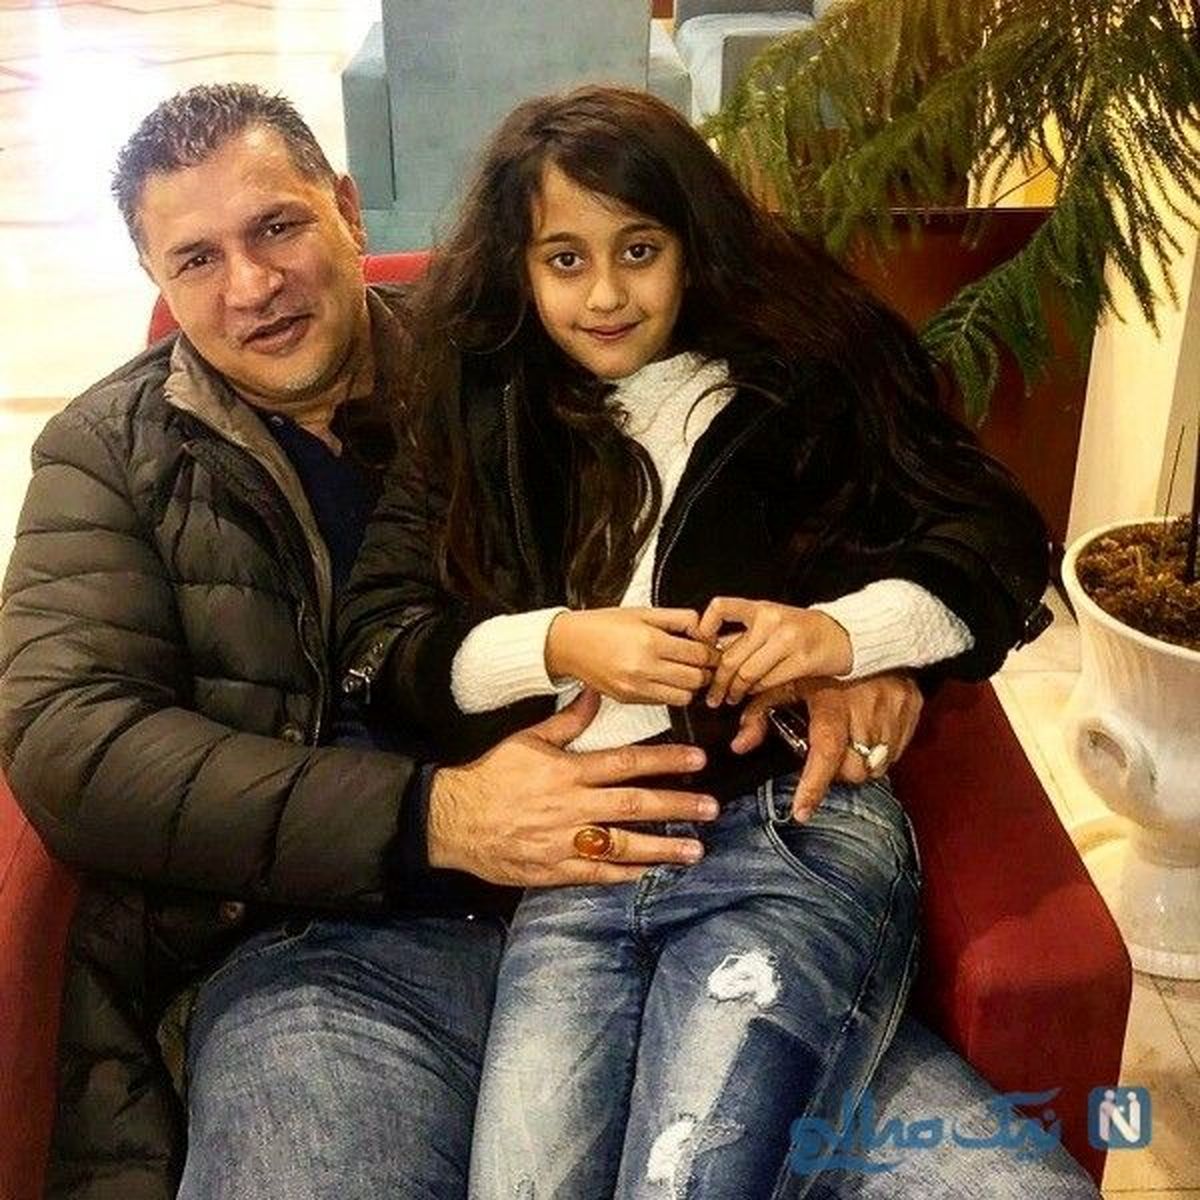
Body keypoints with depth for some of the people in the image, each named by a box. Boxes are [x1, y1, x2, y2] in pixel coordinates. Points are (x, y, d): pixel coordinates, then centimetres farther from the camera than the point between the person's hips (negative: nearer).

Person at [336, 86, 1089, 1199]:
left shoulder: (800, 369, 10)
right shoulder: (477, 416, 15)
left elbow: (1000, 542, 7)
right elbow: (374, 637, 8)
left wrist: (847, 631, -12)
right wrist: (556, 645, -9)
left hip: (796, 832, -2)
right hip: (578, 857, 2)